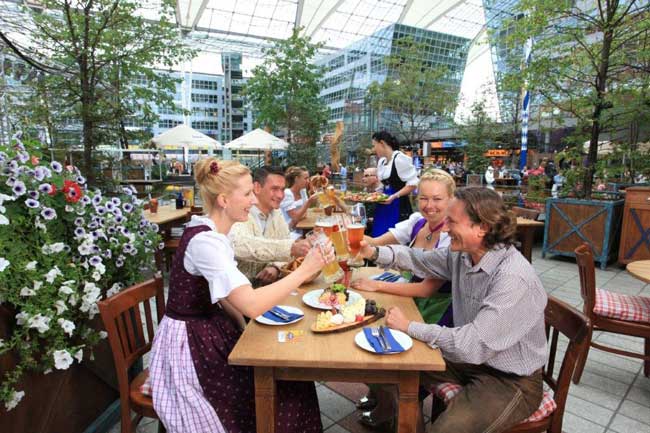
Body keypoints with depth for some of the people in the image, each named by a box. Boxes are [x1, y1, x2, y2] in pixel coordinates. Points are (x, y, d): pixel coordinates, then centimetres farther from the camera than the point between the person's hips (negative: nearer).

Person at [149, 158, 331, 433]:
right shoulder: (204, 240, -27)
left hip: (208, 331, 8)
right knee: (285, 388, -2)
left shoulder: (211, 232, 2)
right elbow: (251, 306, -36)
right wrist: (304, 270, -29)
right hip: (190, 345, -8)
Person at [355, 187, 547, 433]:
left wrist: (409, 327, -24)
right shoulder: (463, 254, -7)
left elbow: (473, 345, -33)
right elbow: (420, 260, 8)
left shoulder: (514, 279, -31)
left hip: (511, 381, -7)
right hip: (471, 357, 7)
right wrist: (374, 252, -8)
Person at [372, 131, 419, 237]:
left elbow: (413, 184, -16)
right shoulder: (381, 161, 11)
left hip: (399, 207, -8)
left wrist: (394, 196, -21)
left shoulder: (400, 159, -14)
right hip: (384, 206, 8)